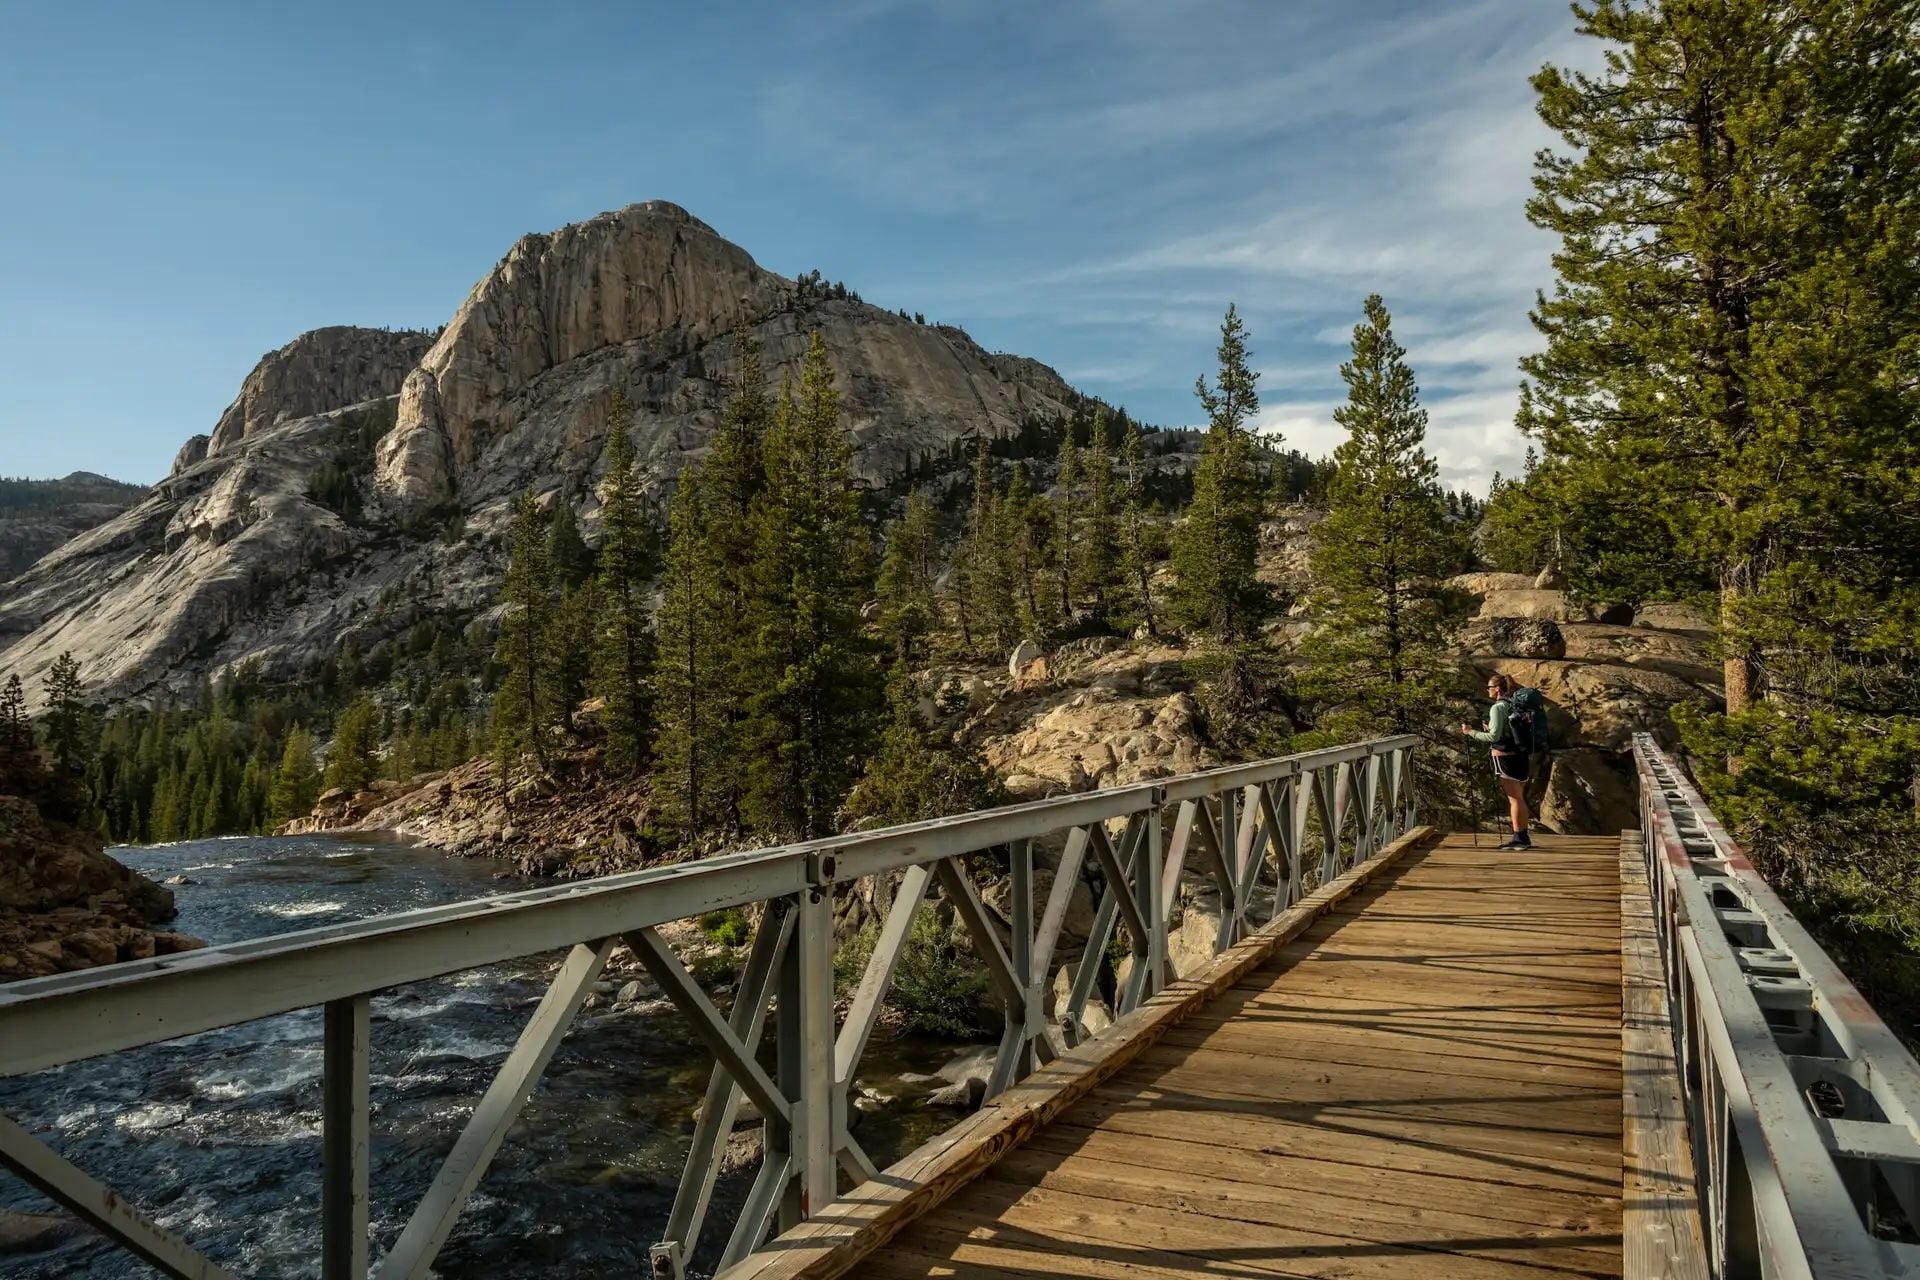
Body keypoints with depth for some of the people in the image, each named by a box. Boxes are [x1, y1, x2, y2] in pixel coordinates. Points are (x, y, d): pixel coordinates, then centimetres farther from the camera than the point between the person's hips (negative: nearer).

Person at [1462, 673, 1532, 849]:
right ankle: (1522, 837, 18)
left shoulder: (1498, 708, -14)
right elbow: (1508, 732, 14)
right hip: (1520, 755, 8)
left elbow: (1494, 736, -18)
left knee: (1515, 798, -3)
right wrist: (1489, 729, 20)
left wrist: (1471, 732, -9)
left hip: (1505, 757, -8)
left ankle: (1520, 837, 2)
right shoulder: (1514, 705, 10)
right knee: (1518, 798, 13)